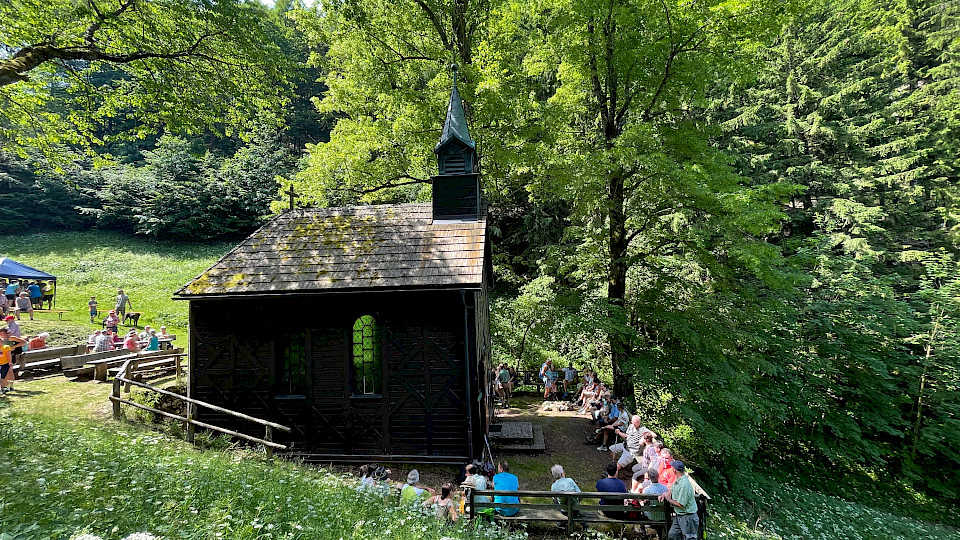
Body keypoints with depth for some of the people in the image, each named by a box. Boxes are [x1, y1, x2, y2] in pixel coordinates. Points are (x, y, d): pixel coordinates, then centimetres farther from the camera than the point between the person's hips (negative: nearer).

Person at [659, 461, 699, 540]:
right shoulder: (678, 480, 1)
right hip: (678, 516, 9)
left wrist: (669, 499, -13)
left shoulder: (684, 484, -29)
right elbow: (673, 489, 21)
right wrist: (664, 494, 2)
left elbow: (681, 505, -27)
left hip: (687, 517, -9)